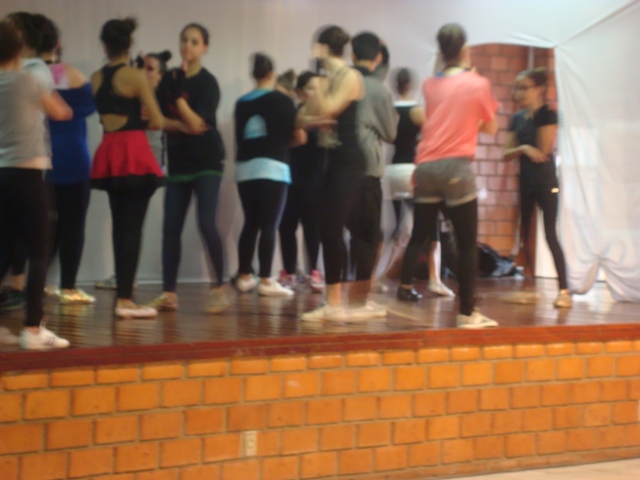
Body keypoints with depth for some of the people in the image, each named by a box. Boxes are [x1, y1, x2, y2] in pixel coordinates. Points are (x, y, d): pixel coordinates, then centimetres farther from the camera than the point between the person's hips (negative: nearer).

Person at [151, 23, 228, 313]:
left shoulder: (208, 83, -8)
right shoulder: (169, 79, 6)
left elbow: (196, 123, -17)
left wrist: (178, 90, -18)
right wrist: (180, 126, -15)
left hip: (207, 161, -5)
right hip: (178, 162, 5)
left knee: (206, 223, -14)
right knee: (171, 227, 2)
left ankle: (219, 289, -2)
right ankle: (169, 293, 8)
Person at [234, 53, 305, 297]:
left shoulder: (241, 103, 9)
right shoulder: (282, 101, -2)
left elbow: (240, 137, 11)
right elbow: (299, 138, -1)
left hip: (245, 168, 5)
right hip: (272, 167, -5)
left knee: (250, 223, 14)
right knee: (269, 226, -5)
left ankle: (244, 277, 19)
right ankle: (265, 281, -8)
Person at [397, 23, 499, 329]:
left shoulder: (429, 85, 13)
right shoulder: (478, 84, 1)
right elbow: (490, 128, 10)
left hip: (426, 167, 5)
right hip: (456, 167, -4)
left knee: (419, 236, 13)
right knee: (467, 243, 0)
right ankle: (467, 312, 0)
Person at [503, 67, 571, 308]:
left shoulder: (548, 115, -9)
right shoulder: (517, 119, 9)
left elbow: (543, 151, -15)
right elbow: (507, 154, 4)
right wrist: (523, 149, -14)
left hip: (546, 182, -7)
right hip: (526, 182, 7)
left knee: (550, 235, -11)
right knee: (525, 236, 9)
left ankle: (564, 290, -9)